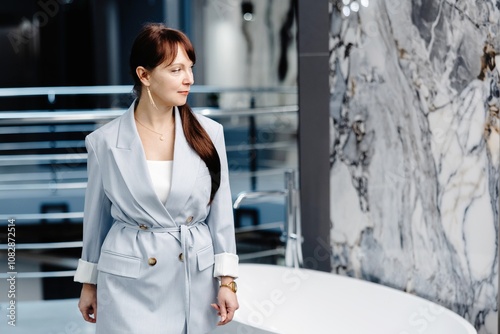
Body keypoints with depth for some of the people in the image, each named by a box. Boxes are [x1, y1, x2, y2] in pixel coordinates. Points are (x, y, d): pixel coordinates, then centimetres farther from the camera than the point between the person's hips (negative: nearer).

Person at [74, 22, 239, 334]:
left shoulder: (209, 133, -3)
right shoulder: (106, 141, -6)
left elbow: (221, 212, 1)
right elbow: (97, 217, 5)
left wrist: (227, 280, -1)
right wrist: (89, 283, 10)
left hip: (196, 282, 2)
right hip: (130, 284, -2)